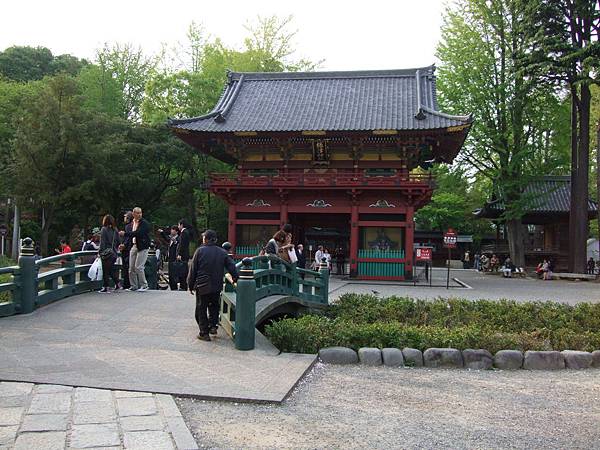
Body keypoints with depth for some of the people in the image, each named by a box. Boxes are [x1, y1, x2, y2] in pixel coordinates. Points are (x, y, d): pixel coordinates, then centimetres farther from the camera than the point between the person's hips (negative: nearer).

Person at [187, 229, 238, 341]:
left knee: (201, 309, 8)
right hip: (217, 286, 3)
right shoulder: (222, 252, 0)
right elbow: (232, 267, 1)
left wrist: (190, 285, 3)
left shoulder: (200, 251, -8)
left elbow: (192, 270, -5)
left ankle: (204, 333, 9)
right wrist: (235, 278, 16)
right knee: (214, 307, 23)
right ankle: (213, 326, 14)